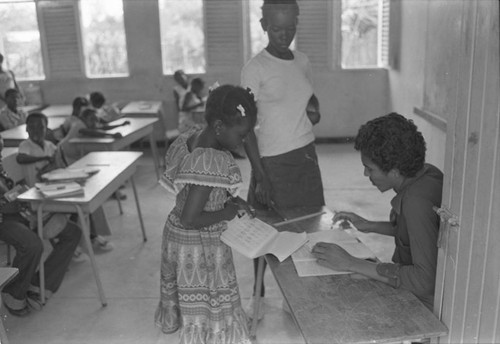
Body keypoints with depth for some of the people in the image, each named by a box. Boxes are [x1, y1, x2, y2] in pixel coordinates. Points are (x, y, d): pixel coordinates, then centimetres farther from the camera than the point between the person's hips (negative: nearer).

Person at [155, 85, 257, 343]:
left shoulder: (192, 137, -5)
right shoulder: (212, 163, -32)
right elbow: (190, 219, -31)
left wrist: (229, 199, 2)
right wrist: (225, 213, -16)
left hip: (176, 235, 8)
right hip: (199, 246, -8)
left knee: (190, 300, 31)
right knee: (207, 308, 13)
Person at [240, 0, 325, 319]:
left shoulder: (304, 62, 7)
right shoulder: (255, 69, -11)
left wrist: (315, 109, -3)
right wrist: (260, 176, -15)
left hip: (306, 158, 6)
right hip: (273, 163, -5)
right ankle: (258, 296, 27)